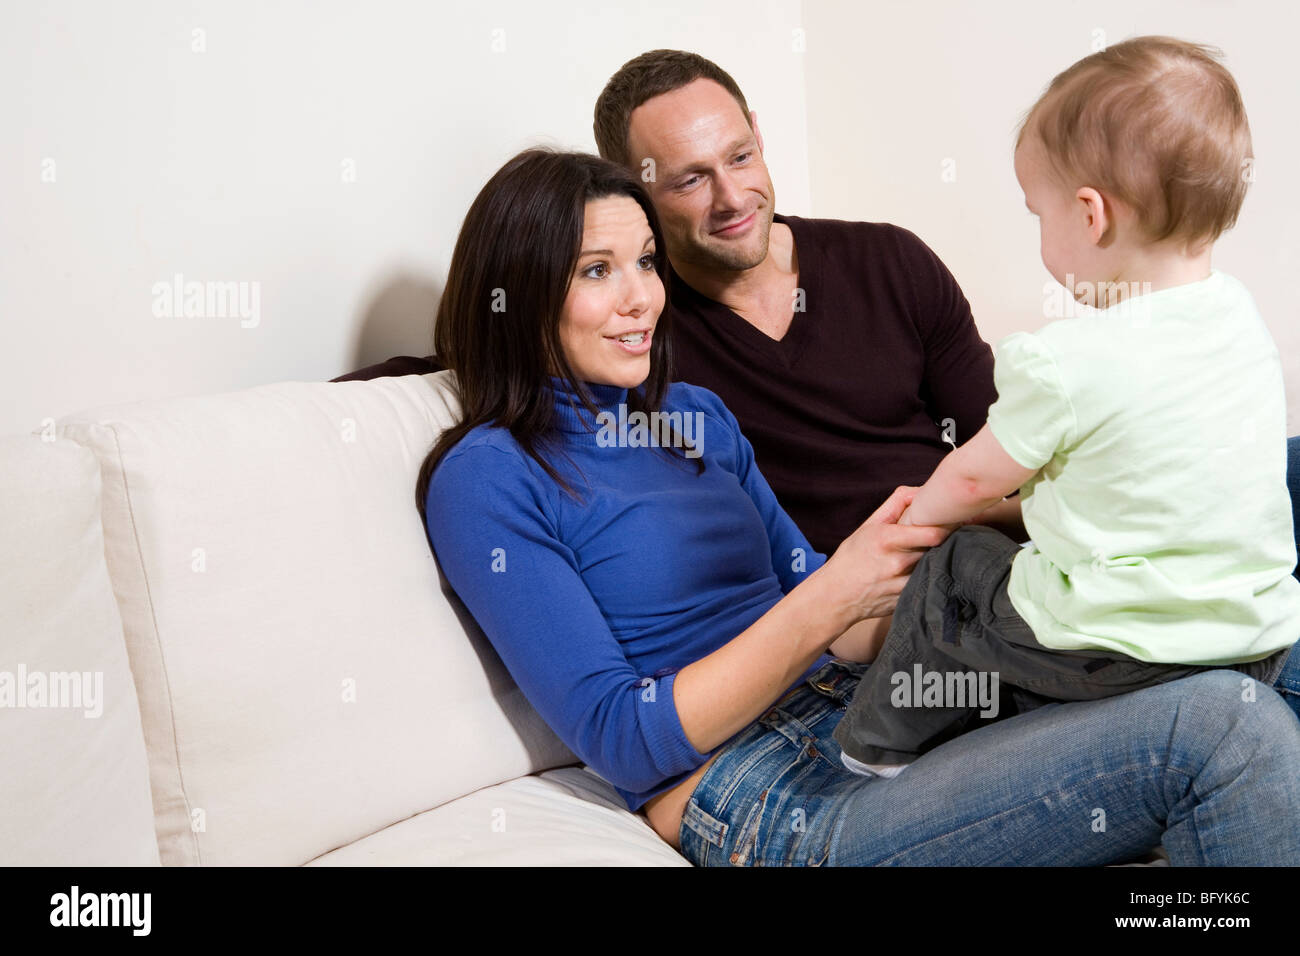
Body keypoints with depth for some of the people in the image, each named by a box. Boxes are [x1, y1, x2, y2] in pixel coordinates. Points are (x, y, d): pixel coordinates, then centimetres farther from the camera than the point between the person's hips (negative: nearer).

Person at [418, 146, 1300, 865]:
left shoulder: (699, 416, 17)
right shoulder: (489, 479, -5)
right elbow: (621, 741, -11)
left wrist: (904, 555, -5)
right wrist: (828, 603, -19)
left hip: (860, 712, 7)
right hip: (752, 805, -7)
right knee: (1227, 732, -21)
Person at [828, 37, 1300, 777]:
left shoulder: (1065, 364, -22)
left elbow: (976, 479, -4)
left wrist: (916, 516, 18)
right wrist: (1038, 480, 25)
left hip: (1116, 652, -6)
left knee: (951, 575, 15)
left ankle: (883, 749, 30)